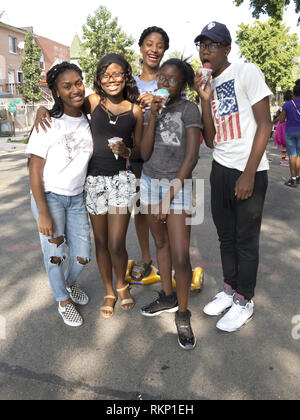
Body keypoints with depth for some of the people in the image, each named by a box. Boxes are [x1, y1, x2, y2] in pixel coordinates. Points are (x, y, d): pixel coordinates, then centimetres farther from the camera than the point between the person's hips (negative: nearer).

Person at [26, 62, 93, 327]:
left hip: (77, 198, 5)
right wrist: (43, 213, -17)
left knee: (82, 257, 7)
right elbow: (35, 172, -14)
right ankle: (63, 301, 31)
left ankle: (69, 284, 42)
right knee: (55, 254, 3)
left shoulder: (89, 121, 1)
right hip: (49, 197, -4)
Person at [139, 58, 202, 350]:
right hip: (150, 182, 5)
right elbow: (145, 154, -2)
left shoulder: (189, 108, -6)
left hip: (179, 185, -5)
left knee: (180, 257, -8)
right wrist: (153, 116, -12)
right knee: (161, 243, 15)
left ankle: (182, 314, 11)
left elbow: (192, 156, -13)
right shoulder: (152, 110, 8)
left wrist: (169, 196, -15)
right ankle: (167, 298, 32)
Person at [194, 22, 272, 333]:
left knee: (246, 239, 3)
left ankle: (244, 301, 20)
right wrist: (205, 99, -5)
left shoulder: (246, 72, -6)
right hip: (220, 169, 6)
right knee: (226, 235, 14)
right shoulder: (209, 84, 12)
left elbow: (265, 124, -11)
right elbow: (210, 141, 4)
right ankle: (230, 289, 31)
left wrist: (248, 174, -16)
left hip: (249, 172, -6)